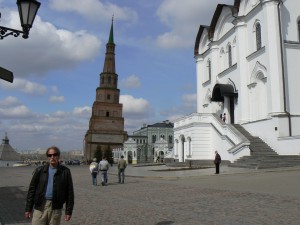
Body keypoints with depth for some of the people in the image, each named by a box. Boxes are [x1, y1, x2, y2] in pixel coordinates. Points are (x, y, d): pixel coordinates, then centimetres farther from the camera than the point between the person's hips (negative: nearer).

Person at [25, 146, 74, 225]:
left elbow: (69, 192, 1)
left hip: (56, 208, 0)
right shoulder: (40, 170, 4)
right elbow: (32, 189, 5)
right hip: (40, 207, 1)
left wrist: (68, 211, -2)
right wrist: (28, 208, 2)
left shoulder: (65, 171, 1)